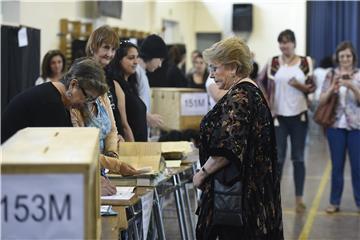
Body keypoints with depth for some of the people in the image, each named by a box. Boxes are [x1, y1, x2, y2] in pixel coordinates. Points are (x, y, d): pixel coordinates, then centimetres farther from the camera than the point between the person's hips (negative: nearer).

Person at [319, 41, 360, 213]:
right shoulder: (331, 75, 5)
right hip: (335, 125, 1)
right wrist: (332, 88, -14)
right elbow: (321, 101, 2)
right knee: (337, 165, 7)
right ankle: (334, 202, 15)